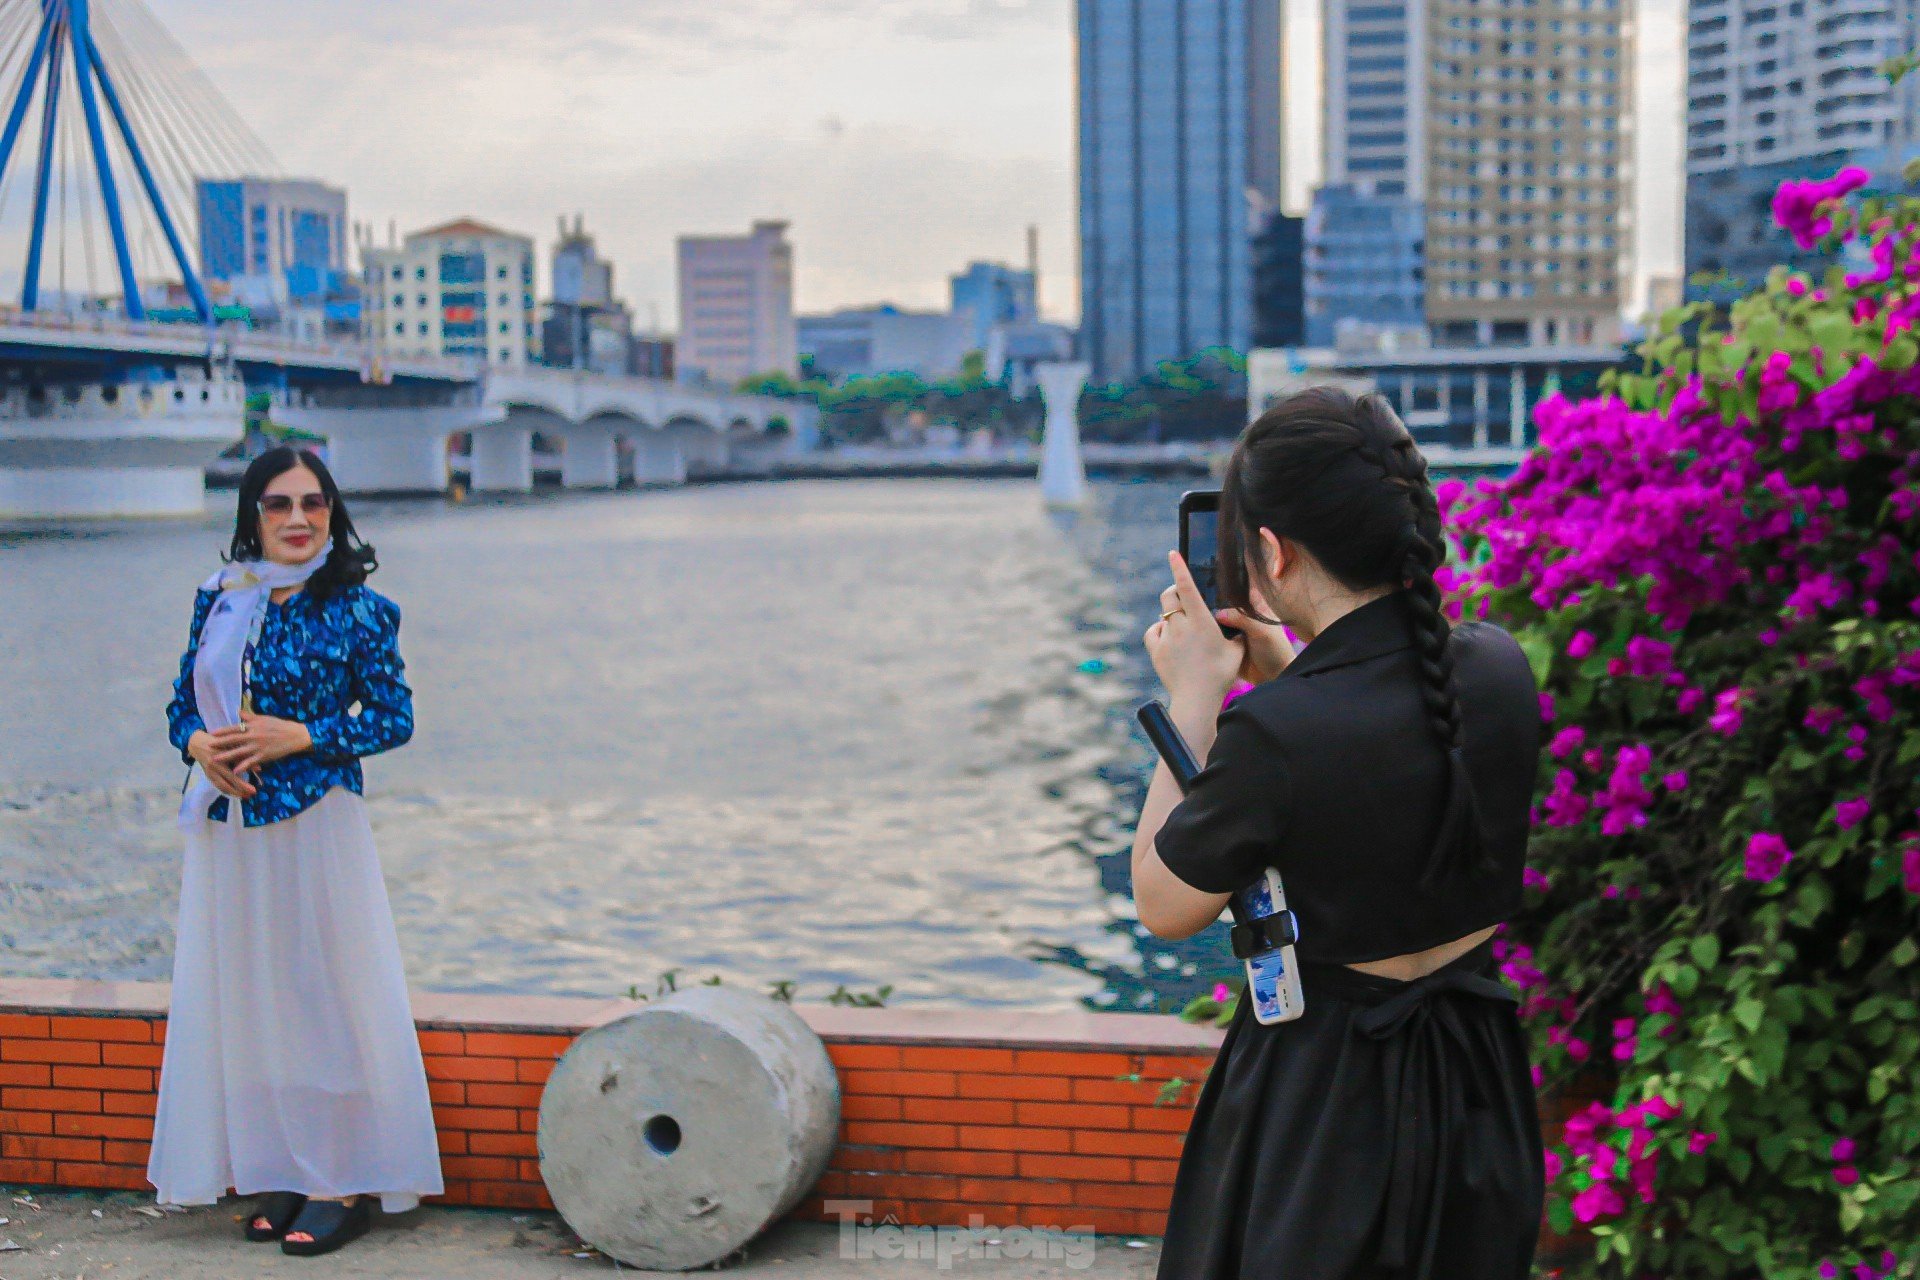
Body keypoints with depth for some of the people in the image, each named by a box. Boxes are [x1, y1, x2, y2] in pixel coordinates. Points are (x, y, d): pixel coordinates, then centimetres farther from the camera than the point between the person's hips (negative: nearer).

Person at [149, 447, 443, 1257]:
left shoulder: (357, 610, -5)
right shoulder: (218, 600, 8)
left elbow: (396, 718, -5)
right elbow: (183, 701, 14)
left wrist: (302, 736, -15)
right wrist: (197, 743, -8)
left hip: (316, 822, -4)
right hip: (227, 825, 5)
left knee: (327, 992, -1)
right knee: (249, 999, 8)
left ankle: (346, 1183, 7)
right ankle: (278, 1175, 19)